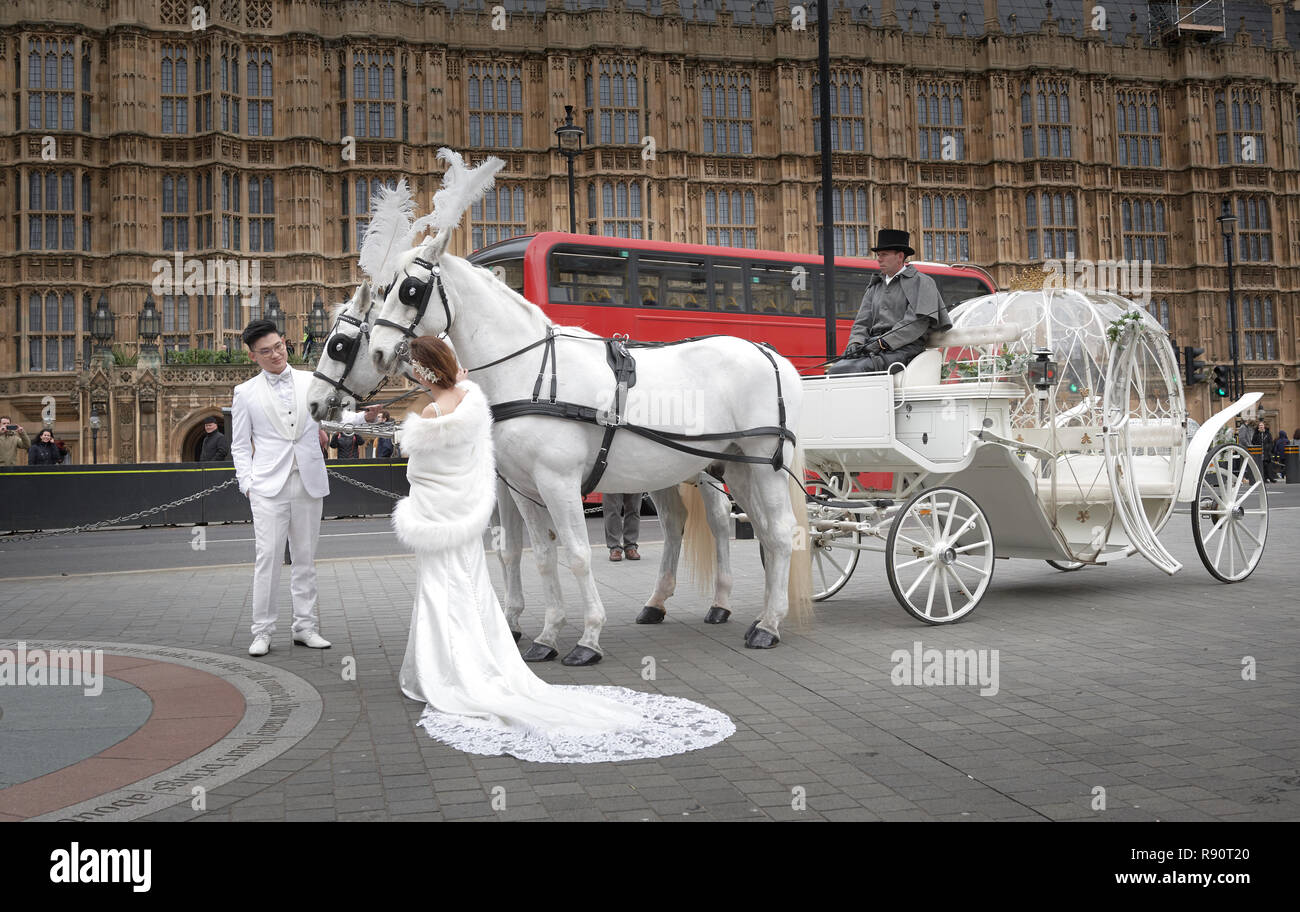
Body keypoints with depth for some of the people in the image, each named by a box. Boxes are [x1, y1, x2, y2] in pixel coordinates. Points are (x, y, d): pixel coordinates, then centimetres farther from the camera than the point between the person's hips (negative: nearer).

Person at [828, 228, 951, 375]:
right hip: (874, 347, 6)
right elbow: (862, 322, 20)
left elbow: (917, 322, -8)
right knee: (834, 370, -22)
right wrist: (855, 342, -4)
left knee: (857, 368, -34)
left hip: (904, 348, -6)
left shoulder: (921, 282, 6)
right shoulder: (875, 287, 27)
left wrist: (883, 342, -16)